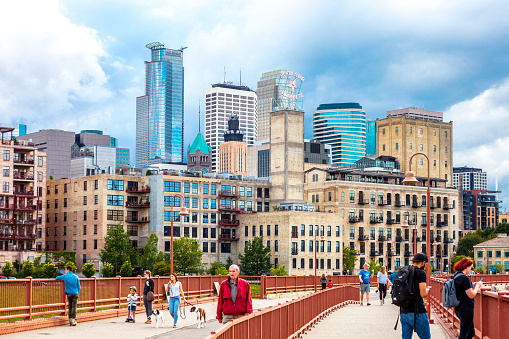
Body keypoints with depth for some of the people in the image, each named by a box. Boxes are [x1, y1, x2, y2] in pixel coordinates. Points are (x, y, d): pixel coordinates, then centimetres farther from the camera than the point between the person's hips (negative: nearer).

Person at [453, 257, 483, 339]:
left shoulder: (455, 277, 10)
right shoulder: (465, 278, -19)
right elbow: (471, 295, -18)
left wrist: (474, 286, 15)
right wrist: (477, 286, -3)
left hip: (458, 308, 10)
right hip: (466, 309, -10)